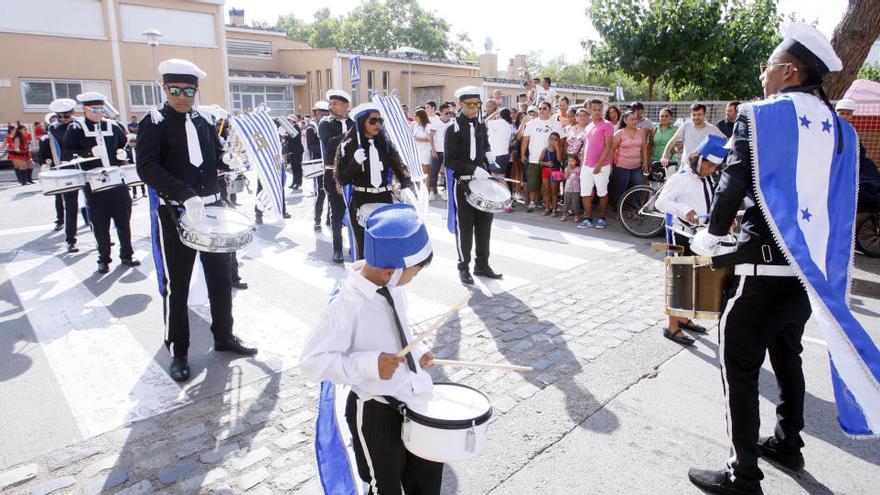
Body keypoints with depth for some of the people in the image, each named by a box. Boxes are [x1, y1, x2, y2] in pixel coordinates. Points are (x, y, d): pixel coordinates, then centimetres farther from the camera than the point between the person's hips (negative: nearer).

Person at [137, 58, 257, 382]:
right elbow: (147, 167, -18)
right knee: (176, 285, 4)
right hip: (174, 213, -5)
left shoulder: (205, 122, 9)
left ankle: (223, 336, 29)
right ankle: (178, 352, 18)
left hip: (211, 207, 5)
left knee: (221, 276, 12)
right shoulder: (153, 123, -5)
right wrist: (185, 195, -30)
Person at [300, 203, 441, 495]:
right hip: (374, 411, -7)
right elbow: (312, 361, -25)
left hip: (410, 399, 7)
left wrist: (416, 352, 0)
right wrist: (369, 365, -33)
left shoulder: (391, 284, -7)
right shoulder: (347, 305, -30)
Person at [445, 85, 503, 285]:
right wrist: (474, 170, -22)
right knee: (464, 227, 1)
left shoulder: (481, 126, 10)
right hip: (462, 184, -6)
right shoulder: (453, 128, -8)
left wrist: (486, 173, 7)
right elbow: (450, 161, -13)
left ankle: (482, 265, 22)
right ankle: (464, 267, 13)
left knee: (484, 224, 9)